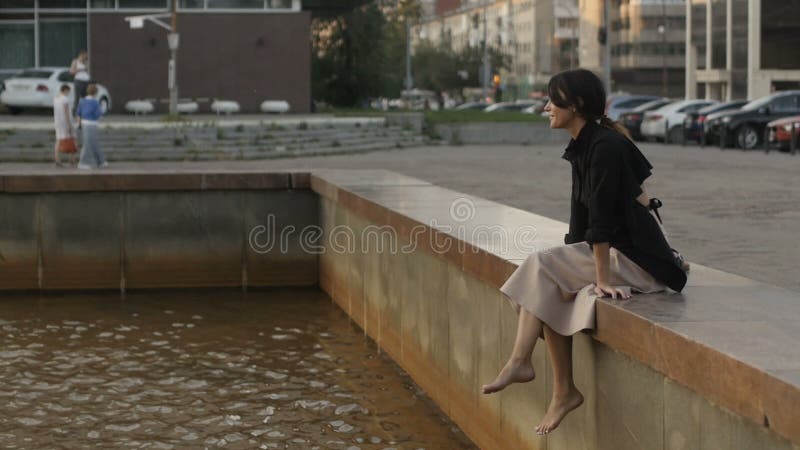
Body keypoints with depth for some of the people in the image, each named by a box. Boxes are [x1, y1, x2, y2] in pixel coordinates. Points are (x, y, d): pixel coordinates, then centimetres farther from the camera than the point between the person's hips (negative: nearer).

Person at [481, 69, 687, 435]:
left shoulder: (605, 146, -19)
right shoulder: (582, 147, 10)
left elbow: (601, 216, -21)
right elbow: (581, 212, 13)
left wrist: (601, 278, -22)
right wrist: (571, 265, 11)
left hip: (636, 258, -8)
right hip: (615, 252, 8)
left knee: (541, 269, -17)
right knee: (551, 291, -10)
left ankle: (520, 362, -12)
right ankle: (563, 391, -10)